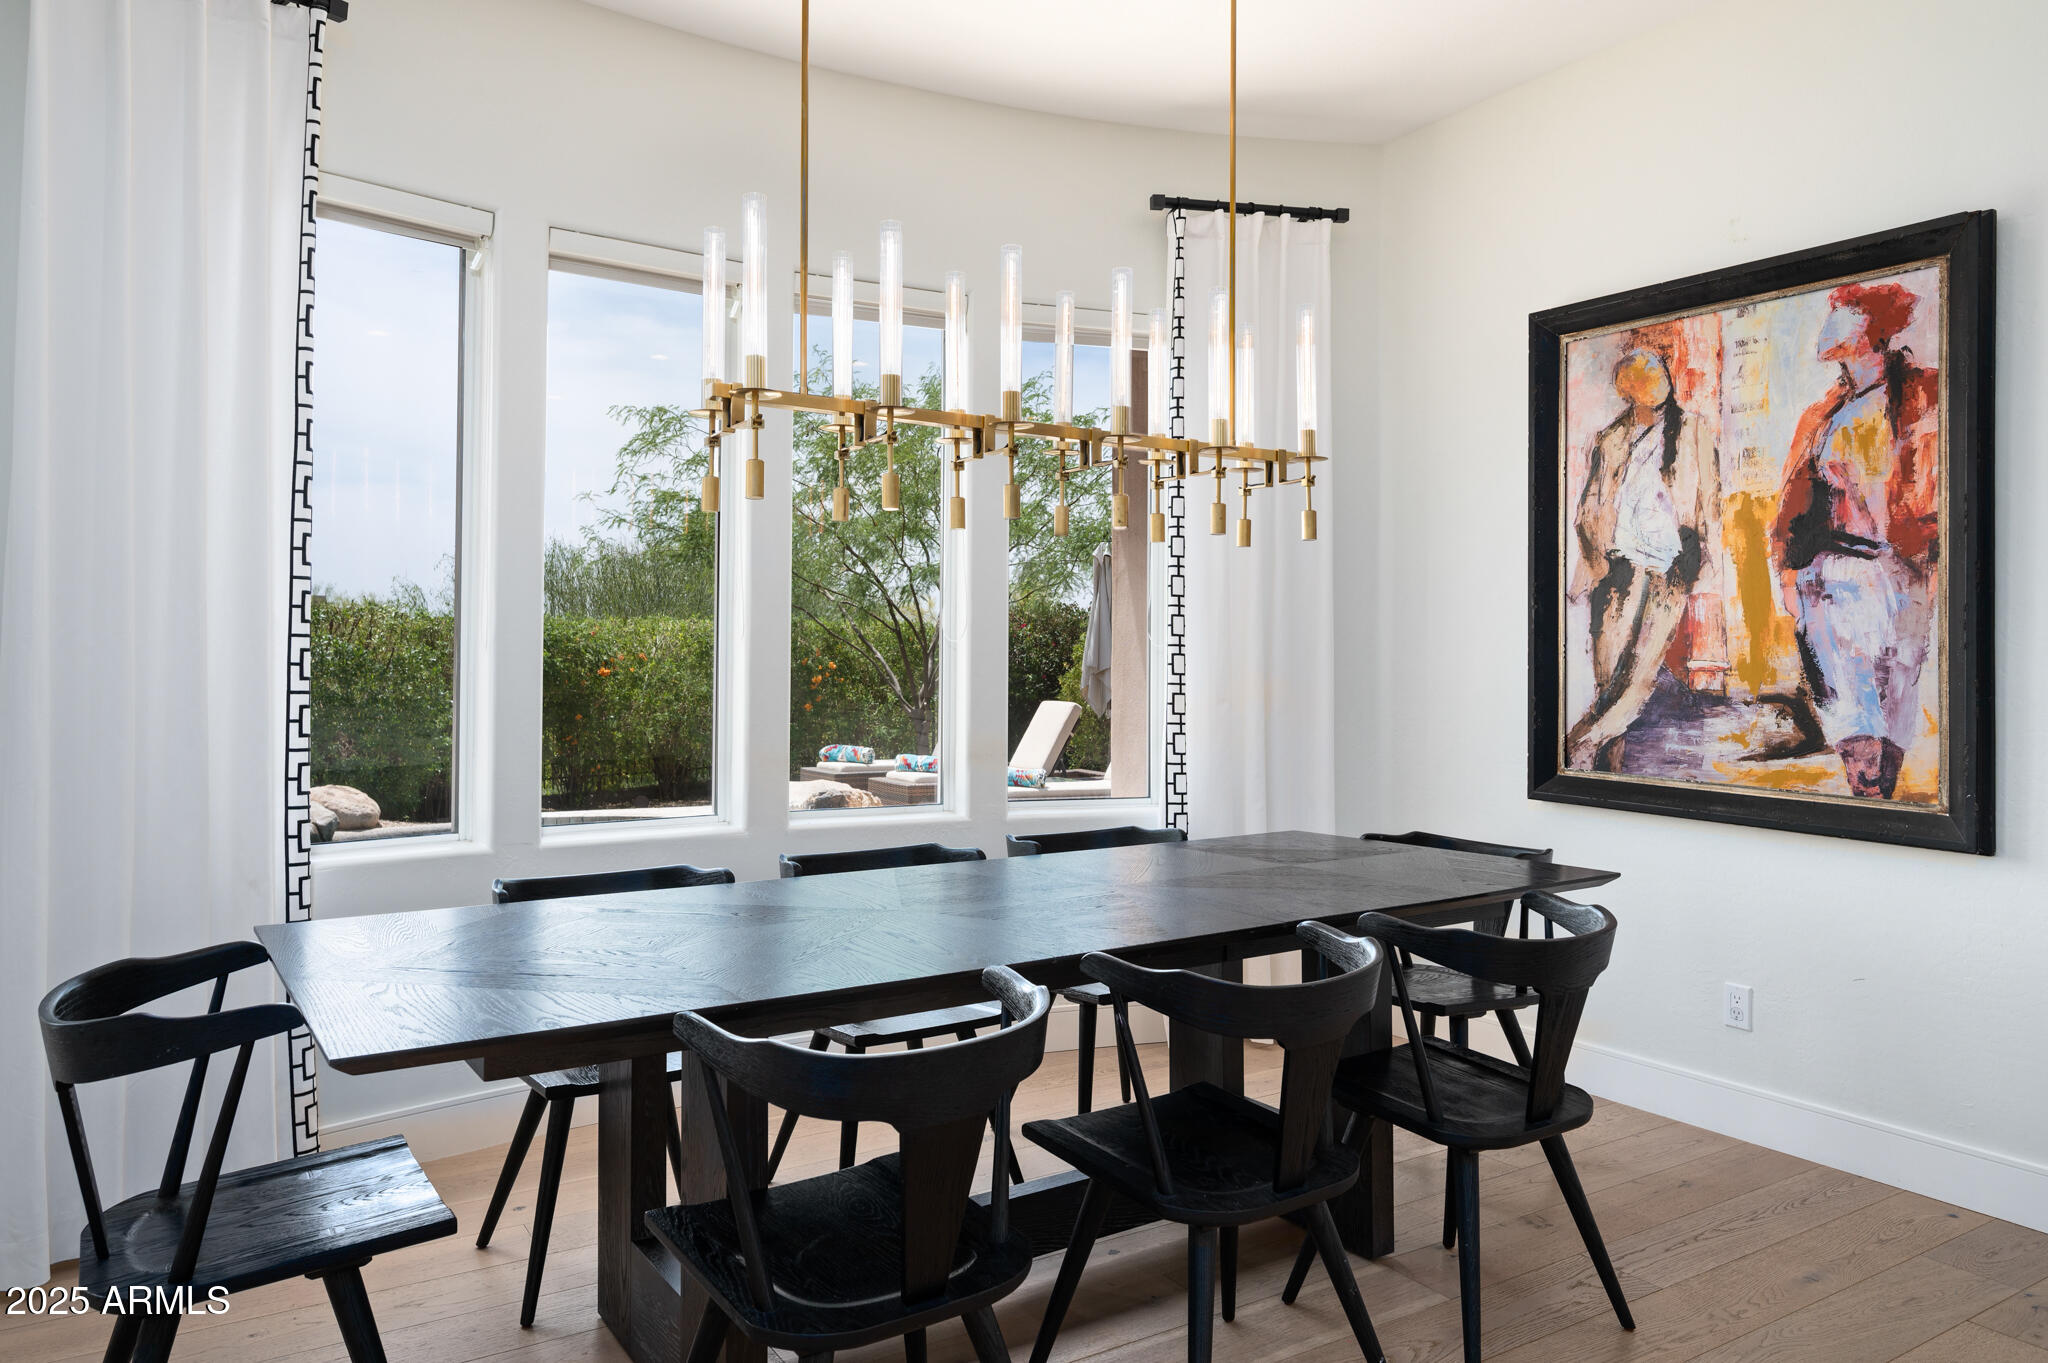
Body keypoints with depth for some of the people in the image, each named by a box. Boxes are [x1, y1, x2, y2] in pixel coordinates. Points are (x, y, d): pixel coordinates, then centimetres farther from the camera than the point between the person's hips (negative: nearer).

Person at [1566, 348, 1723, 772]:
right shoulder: (1609, 439, 18)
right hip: (1619, 562, 0)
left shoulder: (1691, 431, 15)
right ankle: (1607, 768, -5)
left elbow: (1709, 499, 9)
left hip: (1671, 565, 0)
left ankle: (1580, 749, -4)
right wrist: (1595, 557, 1)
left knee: (1642, 676, -13)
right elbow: (1589, 508, 15)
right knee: (1607, 678, -11)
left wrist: (1704, 557, -1)